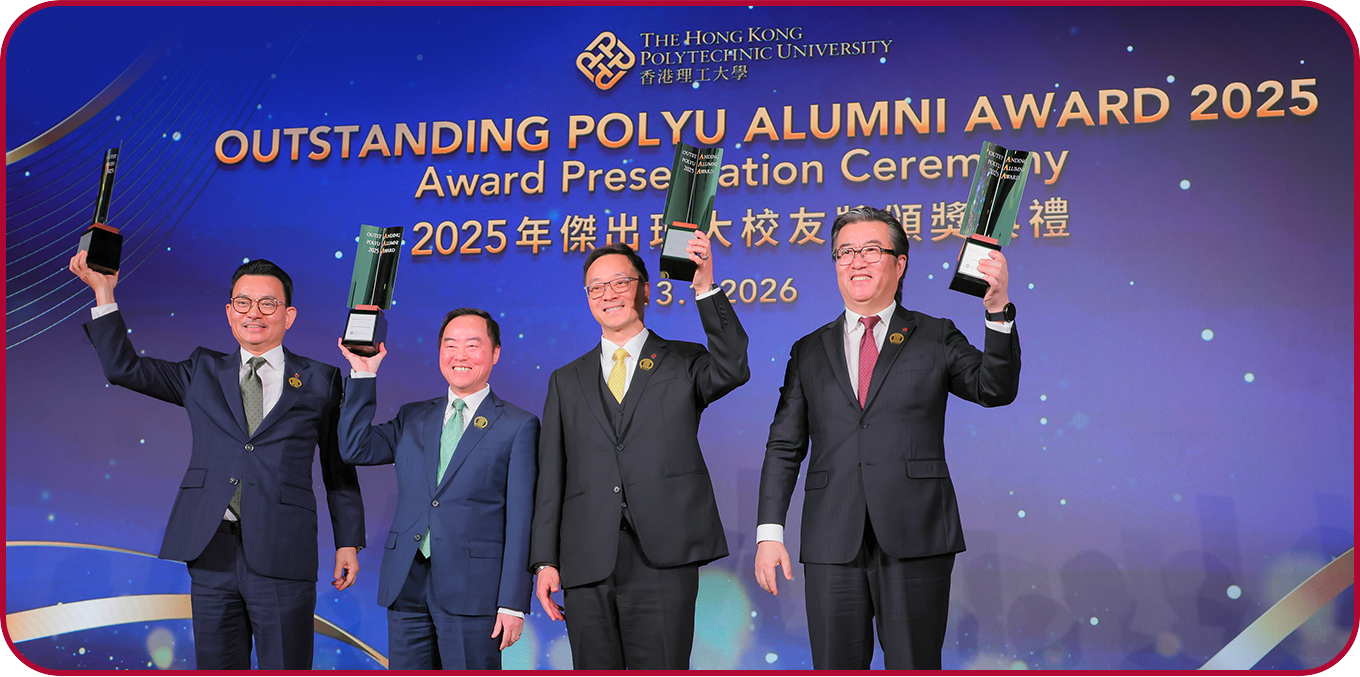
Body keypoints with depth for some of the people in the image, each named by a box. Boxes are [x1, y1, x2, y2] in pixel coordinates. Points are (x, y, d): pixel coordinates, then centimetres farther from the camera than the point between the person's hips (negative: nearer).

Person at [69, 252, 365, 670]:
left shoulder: (319, 382, 8)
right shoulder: (204, 373, 14)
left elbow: (339, 467, 10)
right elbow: (122, 367, 12)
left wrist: (348, 542, 5)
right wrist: (103, 291, 5)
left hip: (281, 557, -2)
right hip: (212, 554, 3)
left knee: (286, 671, -1)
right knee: (217, 669, 8)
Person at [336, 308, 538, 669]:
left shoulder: (518, 426, 1)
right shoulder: (412, 418, 16)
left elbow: (521, 521, -4)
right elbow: (355, 448, 4)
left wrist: (513, 603, -10)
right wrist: (364, 373, 1)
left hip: (472, 589, -4)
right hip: (407, 586, 4)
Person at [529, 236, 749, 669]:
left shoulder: (683, 364, 11)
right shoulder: (567, 382, 17)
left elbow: (732, 370, -12)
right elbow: (551, 476, 13)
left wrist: (706, 290, -18)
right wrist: (545, 561, 5)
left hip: (663, 557, -2)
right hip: (587, 564, 3)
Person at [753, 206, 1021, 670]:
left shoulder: (935, 338, 9)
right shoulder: (810, 352, 14)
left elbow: (995, 389, -6)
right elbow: (784, 447, 12)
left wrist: (998, 310, -20)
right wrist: (769, 531, 3)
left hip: (915, 542, -2)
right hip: (833, 543, 2)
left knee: (914, 669, 1)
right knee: (836, 669, 4)